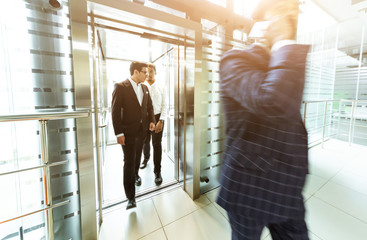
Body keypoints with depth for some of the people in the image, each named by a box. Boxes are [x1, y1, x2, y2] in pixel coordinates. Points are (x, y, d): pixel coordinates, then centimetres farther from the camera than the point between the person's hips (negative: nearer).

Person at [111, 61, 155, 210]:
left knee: (138, 156, 23)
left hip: (142, 130, 6)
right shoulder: (121, 87, -11)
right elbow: (115, 111, -13)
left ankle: (135, 175, 51)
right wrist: (119, 133, -16)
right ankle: (131, 197, 13)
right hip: (128, 131, -6)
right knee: (129, 162, 0)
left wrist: (152, 121, -1)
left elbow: (149, 106, 14)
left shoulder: (144, 88, 8)